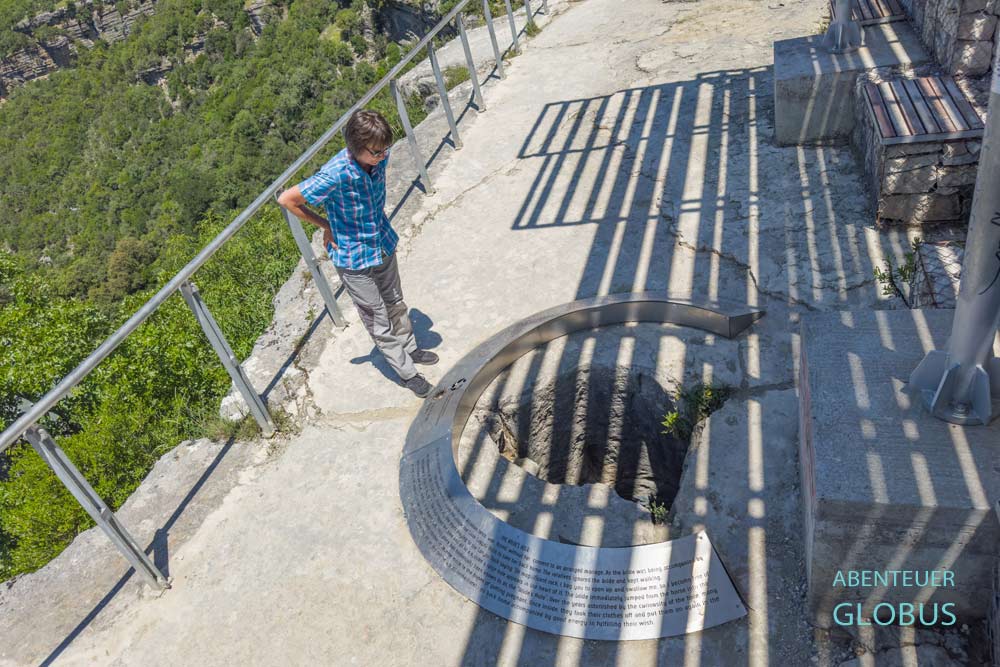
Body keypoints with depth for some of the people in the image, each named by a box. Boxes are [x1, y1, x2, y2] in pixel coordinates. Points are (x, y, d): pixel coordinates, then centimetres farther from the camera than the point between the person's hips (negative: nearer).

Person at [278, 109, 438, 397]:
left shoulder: (379, 157, -15)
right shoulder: (334, 176, -33)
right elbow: (286, 200, -21)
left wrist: (378, 220, 9)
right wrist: (326, 226, -12)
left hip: (384, 244, 6)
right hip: (354, 259, -5)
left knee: (395, 303, 26)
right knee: (378, 321, 10)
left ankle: (410, 348, 49)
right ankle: (407, 372, 28)